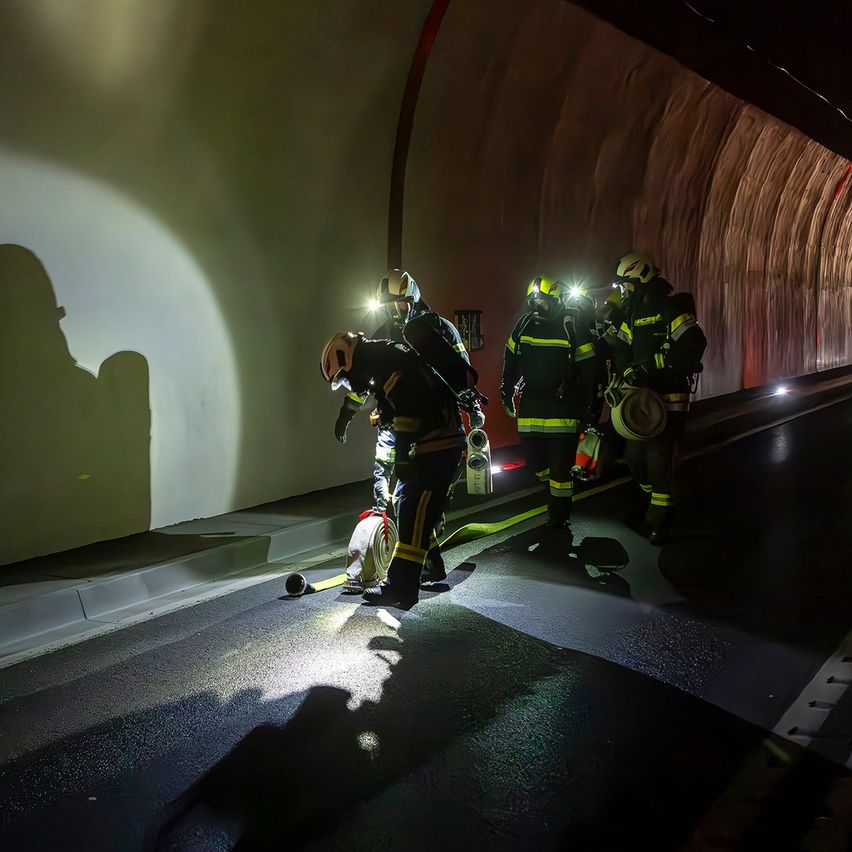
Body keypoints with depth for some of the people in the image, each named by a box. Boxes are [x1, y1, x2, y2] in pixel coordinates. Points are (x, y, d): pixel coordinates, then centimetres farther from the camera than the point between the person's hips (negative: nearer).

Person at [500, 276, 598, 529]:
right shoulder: (524, 324, 8)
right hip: (530, 406, 5)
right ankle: (555, 494, 34)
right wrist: (507, 395, 14)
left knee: (560, 464, -3)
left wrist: (585, 408, -4)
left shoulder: (573, 326, -6)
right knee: (535, 460, 8)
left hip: (562, 406, -5)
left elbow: (589, 368, -4)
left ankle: (558, 517, 9)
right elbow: (510, 362, 16)